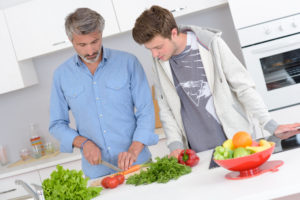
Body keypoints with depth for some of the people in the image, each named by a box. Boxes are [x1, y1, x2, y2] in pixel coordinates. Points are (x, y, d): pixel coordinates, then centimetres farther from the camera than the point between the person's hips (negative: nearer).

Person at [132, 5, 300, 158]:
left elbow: (244, 87, -6)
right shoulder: (159, 63, 2)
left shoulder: (211, 44, -8)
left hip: (235, 141, -2)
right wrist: (175, 145, -5)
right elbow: (166, 110, 7)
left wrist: (272, 126, -8)